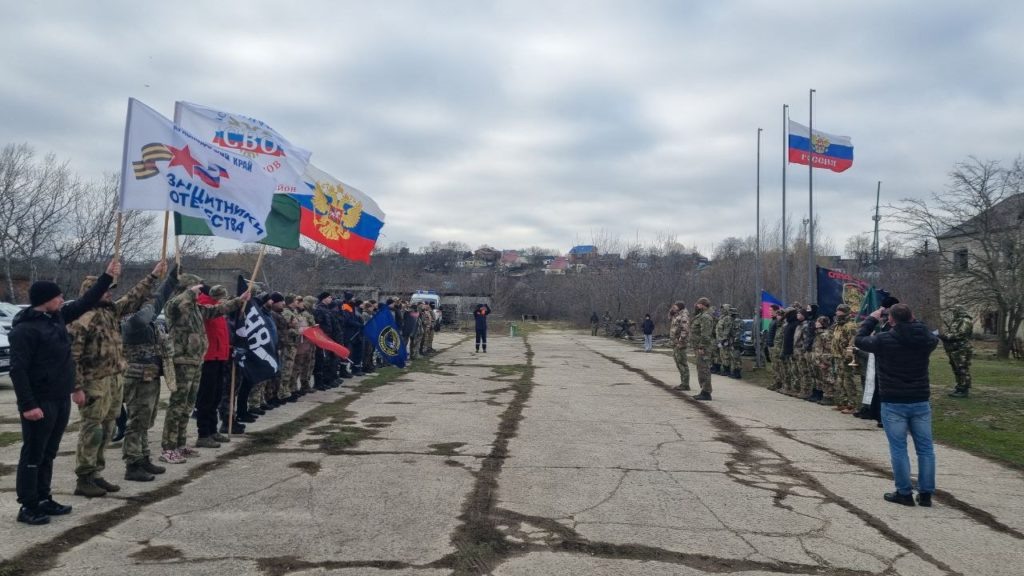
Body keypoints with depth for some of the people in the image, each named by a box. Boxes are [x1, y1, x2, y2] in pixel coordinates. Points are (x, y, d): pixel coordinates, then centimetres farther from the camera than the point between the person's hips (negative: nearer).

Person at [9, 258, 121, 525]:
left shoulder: (57, 316, 8)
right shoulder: (25, 328, -16)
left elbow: (86, 302, 20)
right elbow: (18, 370, -19)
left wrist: (107, 276, 18)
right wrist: (27, 404, -22)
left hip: (61, 399, 8)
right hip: (40, 402, -8)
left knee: (48, 454, 15)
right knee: (33, 455, 0)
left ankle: (43, 499, 25)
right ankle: (27, 507, 8)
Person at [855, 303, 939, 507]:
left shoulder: (883, 340, -13)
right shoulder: (926, 339, -2)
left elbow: (859, 340, 4)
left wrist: (872, 319, 14)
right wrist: (912, 321, 24)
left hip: (893, 404, -4)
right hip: (921, 402, 4)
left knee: (898, 449, 3)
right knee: (925, 448, 11)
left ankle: (904, 493, 7)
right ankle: (926, 493, 15)